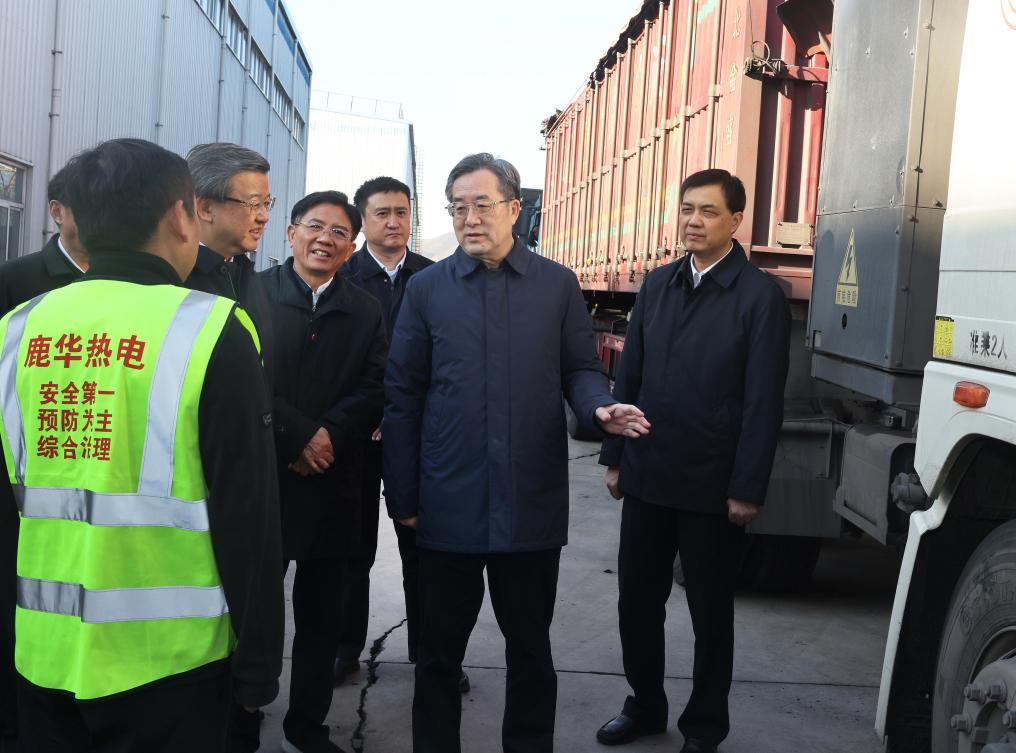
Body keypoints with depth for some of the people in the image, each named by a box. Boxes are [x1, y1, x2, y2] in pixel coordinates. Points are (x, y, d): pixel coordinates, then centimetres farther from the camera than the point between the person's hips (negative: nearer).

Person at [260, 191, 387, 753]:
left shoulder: (366, 312, 11)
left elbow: (373, 391, 2)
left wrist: (328, 435, -13)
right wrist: (299, 435, -16)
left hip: (331, 485, 4)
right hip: (261, 479, -3)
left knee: (320, 616, 12)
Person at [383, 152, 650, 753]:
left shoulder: (558, 285, 3)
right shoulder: (427, 288, 2)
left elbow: (581, 369, 8)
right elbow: (403, 397, 3)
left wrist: (600, 406, -16)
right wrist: (403, 495, 0)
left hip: (532, 500, 0)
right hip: (448, 501, 0)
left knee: (530, 646, 13)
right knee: (440, 644, 12)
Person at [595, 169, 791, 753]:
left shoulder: (761, 296, -8)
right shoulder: (658, 285, 8)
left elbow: (764, 401, -11)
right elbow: (630, 377, 11)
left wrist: (747, 490, -13)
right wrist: (615, 458, 8)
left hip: (713, 487, -5)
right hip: (647, 479, 5)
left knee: (711, 613, 11)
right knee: (637, 601, 14)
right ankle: (645, 706, 34)